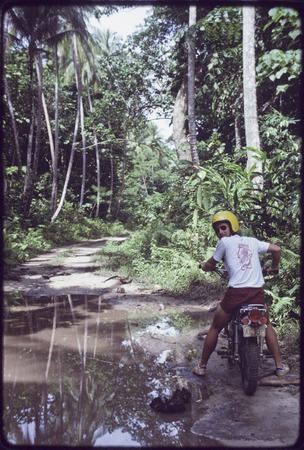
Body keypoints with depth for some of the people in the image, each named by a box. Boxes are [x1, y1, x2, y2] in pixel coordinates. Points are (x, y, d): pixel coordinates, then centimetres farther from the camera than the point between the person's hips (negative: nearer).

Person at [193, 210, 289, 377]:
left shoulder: (225, 242, 5)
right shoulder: (253, 241, 16)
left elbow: (210, 265, 9)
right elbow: (276, 249, 16)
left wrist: (204, 265, 33)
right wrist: (273, 267, 32)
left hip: (235, 293, -3)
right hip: (257, 292, 3)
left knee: (215, 329, 16)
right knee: (267, 326, 28)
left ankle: (202, 366, 23)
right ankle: (280, 366, 26)